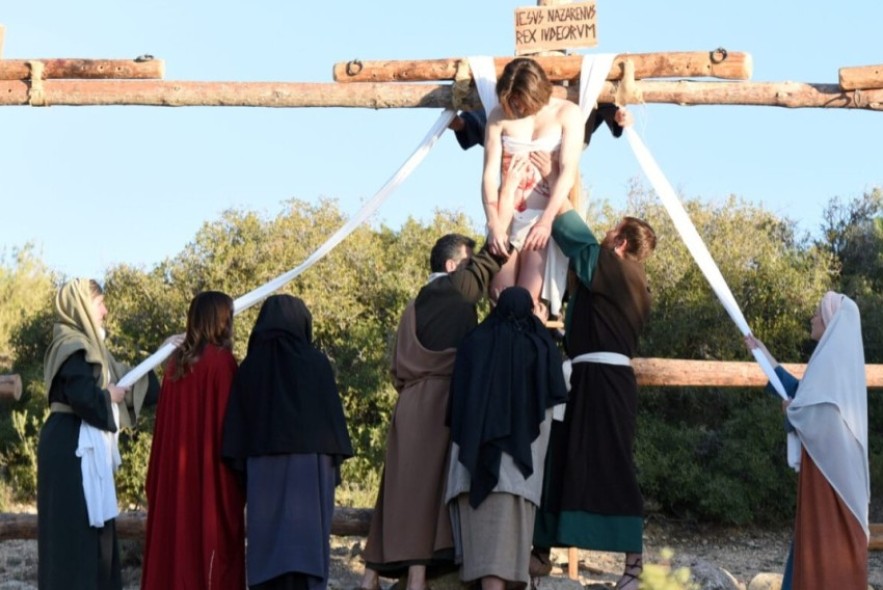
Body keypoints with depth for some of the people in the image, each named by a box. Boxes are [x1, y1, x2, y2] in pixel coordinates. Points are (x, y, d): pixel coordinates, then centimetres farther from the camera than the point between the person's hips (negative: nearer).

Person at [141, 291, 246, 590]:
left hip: (175, 469, 7)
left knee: (176, 540, 9)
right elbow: (228, 419, -13)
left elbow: (165, 420, 10)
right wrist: (236, 471, -7)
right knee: (212, 541, -3)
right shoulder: (221, 360, -11)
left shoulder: (177, 360, 8)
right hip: (211, 468, -7)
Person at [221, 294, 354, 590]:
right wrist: (334, 465, 5)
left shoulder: (250, 366, 5)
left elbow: (236, 431, 4)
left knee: (268, 545, 5)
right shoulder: (315, 363, -2)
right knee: (305, 541, -3)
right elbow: (332, 416, -2)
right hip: (309, 469, -2)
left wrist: (244, 471, 9)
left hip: (263, 471, 2)